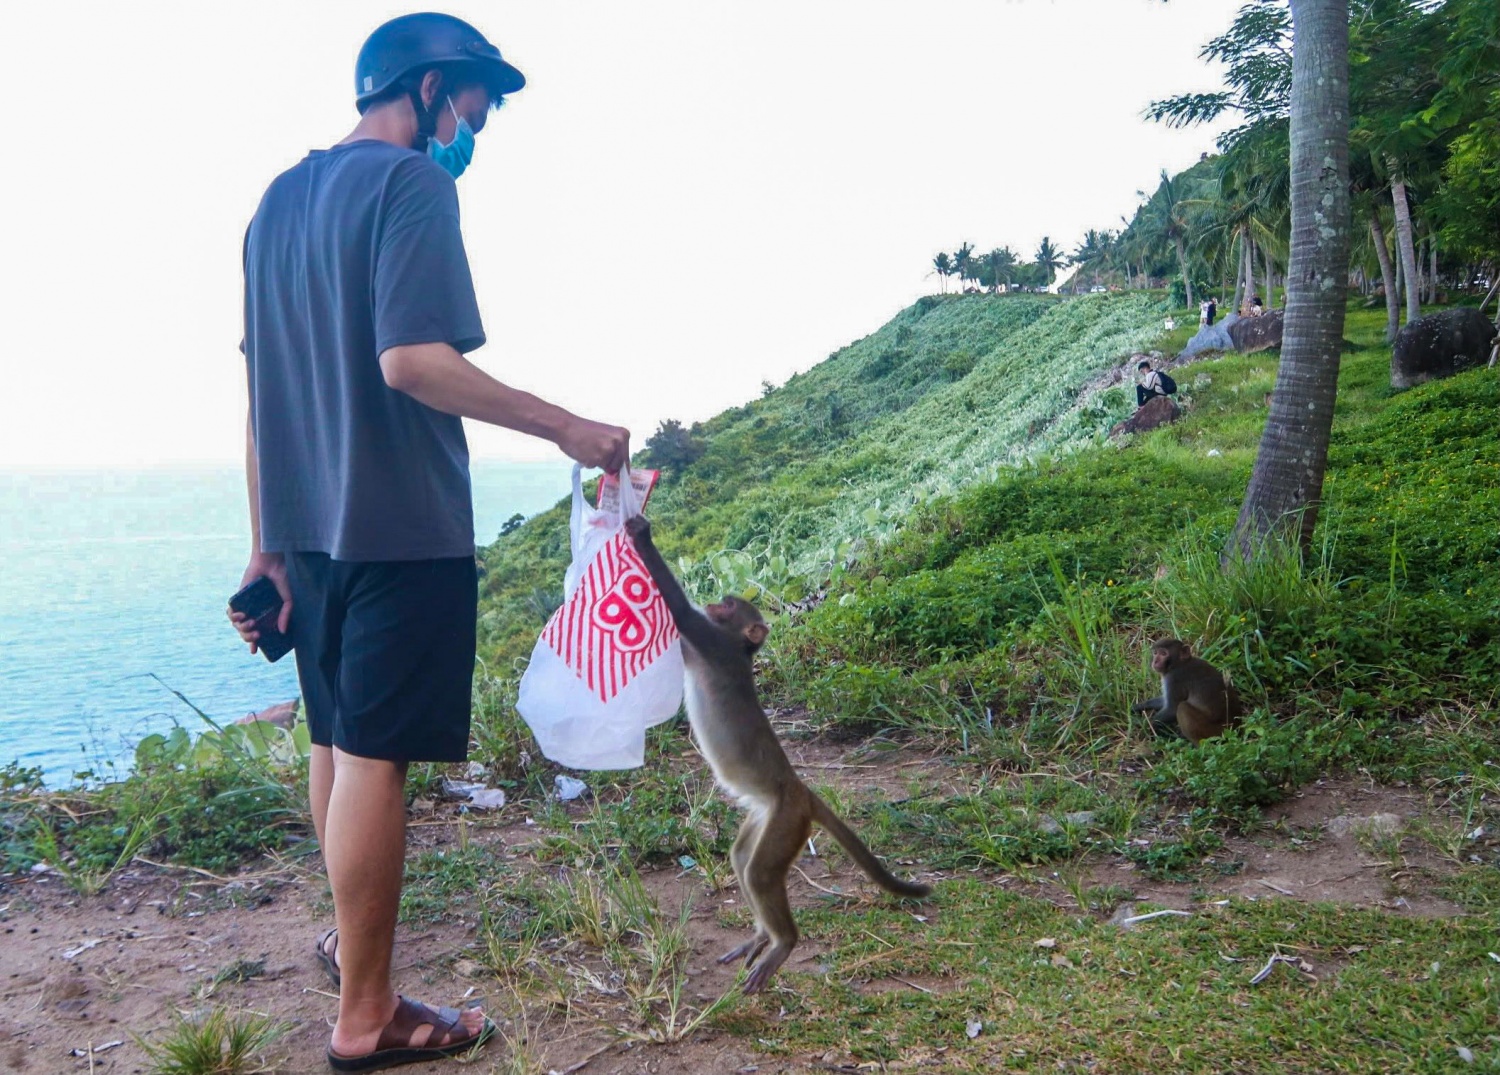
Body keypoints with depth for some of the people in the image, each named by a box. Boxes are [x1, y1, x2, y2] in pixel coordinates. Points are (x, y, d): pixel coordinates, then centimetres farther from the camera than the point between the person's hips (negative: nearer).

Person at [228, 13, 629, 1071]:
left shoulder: (281, 197, 16)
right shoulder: (413, 184, -9)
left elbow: (263, 385, 16)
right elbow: (413, 361, -22)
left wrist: (267, 544, 18)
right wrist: (565, 426, -15)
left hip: (306, 524, 9)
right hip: (401, 527, -9)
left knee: (336, 739, 20)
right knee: (375, 758, -3)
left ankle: (351, 935, 37)